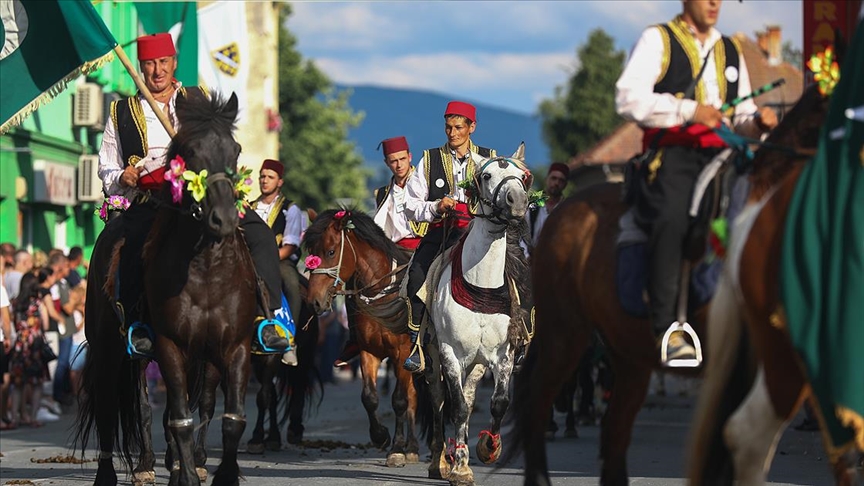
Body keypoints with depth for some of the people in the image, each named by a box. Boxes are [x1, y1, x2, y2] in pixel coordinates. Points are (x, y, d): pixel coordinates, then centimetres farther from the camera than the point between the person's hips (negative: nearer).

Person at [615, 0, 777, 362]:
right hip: (673, 154, -5)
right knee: (672, 216, -31)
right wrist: (690, 110, -14)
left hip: (719, 155, 5)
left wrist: (757, 121, 1)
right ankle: (666, 328, -32)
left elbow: (741, 116, 26)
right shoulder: (657, 40, 9)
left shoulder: (731, 51, 25)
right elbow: (628, 98, -6)